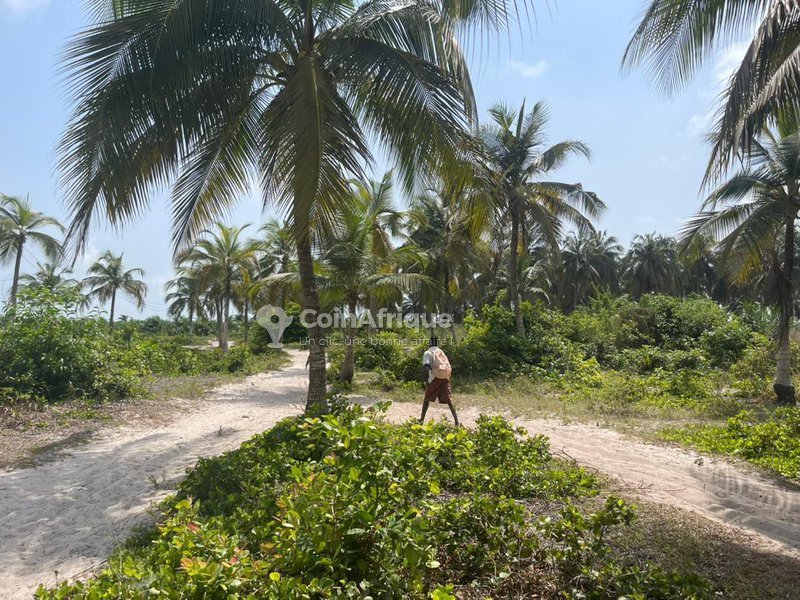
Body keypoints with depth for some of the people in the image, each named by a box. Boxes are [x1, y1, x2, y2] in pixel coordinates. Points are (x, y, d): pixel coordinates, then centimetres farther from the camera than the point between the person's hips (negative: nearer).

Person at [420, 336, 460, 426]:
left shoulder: (427, 353, 4)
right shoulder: (442, 352, 19)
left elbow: (427, 367, -11)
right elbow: (449, 367, 16)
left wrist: (426, 379, -10)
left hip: (435, 378, -3)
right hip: (445, 378, 4)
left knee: (427, 399, 11)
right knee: (449, 400, 3)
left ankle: (422, 419, 13)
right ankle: (456, 421, -7)